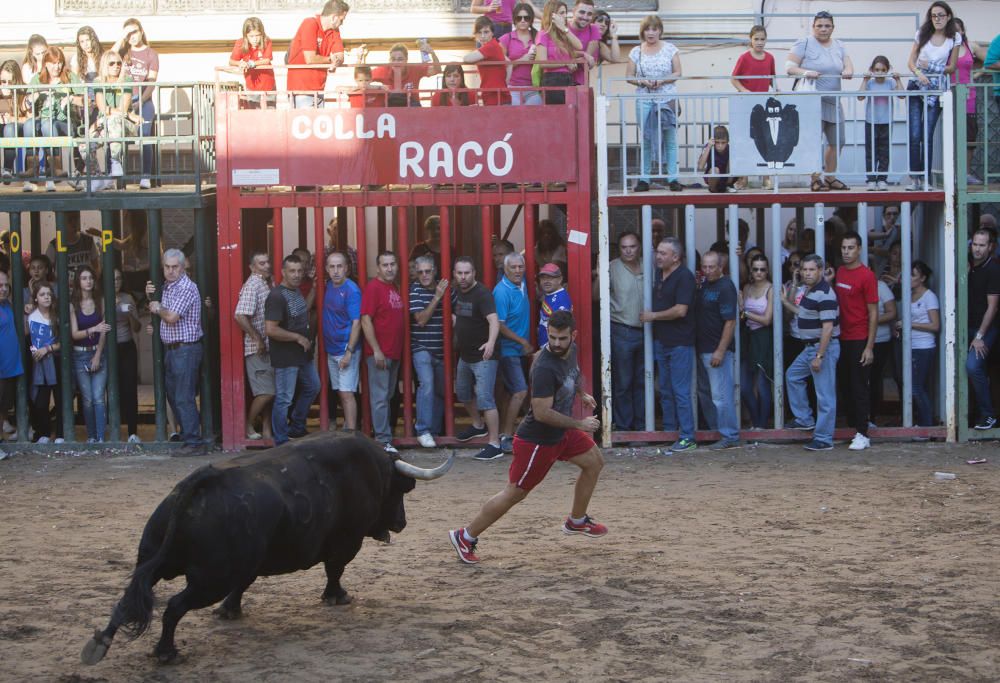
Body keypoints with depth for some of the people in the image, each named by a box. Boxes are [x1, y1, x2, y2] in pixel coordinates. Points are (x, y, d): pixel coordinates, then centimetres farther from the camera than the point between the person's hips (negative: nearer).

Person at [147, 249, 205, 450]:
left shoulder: (187, 288, -15)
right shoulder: (167, 286, 14)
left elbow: (171, 317, -23)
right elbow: (159, 311, 23)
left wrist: (159, 308, -3)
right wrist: (151, 297, 5)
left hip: (185, 349, -10)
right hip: (170, 349, 10)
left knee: (184, 398, -10)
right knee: (173, 396, 14)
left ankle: (193, 441, -7)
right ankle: (186, 435, 21)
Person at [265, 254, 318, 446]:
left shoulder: (297, 291, 9)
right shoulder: (277, 296, -20)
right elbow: (270, 329, -27)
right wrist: (298, 338, -21)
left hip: (303, 354, 10)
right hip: (286, 357, -10)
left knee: (313, 387, 22)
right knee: (284, 399, -2)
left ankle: (296, 428, 37)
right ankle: (281, 443, 7)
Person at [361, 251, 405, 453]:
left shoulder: (394, 288, 13)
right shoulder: (373, 288, -10)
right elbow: (366, 320, -15)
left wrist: (398, 349, 13)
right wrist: (376, 350, -19)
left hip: (394, 352, 8)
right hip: (379, 353, -8)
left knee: (388, 396, 14)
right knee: (380, 397, -5)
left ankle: (383, 434, 21)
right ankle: (383, 441, -3)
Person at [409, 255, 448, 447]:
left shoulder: (445, 288, 6)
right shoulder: (415, 290, -5)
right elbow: (421, 320, -13)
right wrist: (437, 297, -19)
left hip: (441, 349, 4)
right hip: (422, 347, -4)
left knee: (440, 390, 9)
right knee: (427, 383, -21)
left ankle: (435, 430, 21)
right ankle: (423, 431, -17)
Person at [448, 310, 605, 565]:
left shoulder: (571, 351, -2)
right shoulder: (544, 368, -31)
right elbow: (542, 413, -32)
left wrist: (582, 394, 13)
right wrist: (579, 424, -24)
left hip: (562, 432, 9)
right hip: (537, 440, -9)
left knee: (594, 461, 18)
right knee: (515, 493, -3)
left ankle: (576, 521, 34)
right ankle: (465, 536, 8)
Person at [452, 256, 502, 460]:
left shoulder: (482, 294, -20)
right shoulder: (457, 293, 6)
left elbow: (493, 320, -35)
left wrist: (491, 342, -51)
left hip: (483, 356, -9)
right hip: (465, 355, 9)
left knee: (484, 399, -15)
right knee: (462, 393, 24)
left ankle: (494, 444, -13)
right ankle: (478, 425, 47)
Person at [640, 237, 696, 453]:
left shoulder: (684, 277, -13)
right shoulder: (659, 275, 12)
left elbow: (680, 310, -20)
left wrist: (653, 316, -11)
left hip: (680, 343, -8)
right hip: (661, 340, 9)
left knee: (680, 391, -7)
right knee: (665, 390, 14)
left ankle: (687, 437, -3)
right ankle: (669, 431, 24)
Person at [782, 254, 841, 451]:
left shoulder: (824, 294, -20)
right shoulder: (809, 291, 11)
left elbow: (828, 327, -24)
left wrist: (819, 356, -25)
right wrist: (786, 302, 25)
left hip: (824, 347, -11)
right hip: (810, 347, 11)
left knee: (825, 395, -5)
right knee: (792, 376, 23)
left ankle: (824, 439, 0)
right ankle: (805, 419, 31)